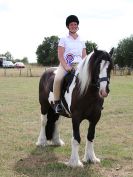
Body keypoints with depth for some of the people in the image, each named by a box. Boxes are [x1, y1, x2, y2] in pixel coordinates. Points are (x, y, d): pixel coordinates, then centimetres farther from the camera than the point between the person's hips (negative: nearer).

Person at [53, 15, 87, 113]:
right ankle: (57, 102, -20)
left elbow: (84, 56, 14)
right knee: (58, 79, -32)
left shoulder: (81, 41, 18)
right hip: (65, 65, -4)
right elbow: (60, 56, -2)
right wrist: (66, 67, -17)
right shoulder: (64, 40, 7)